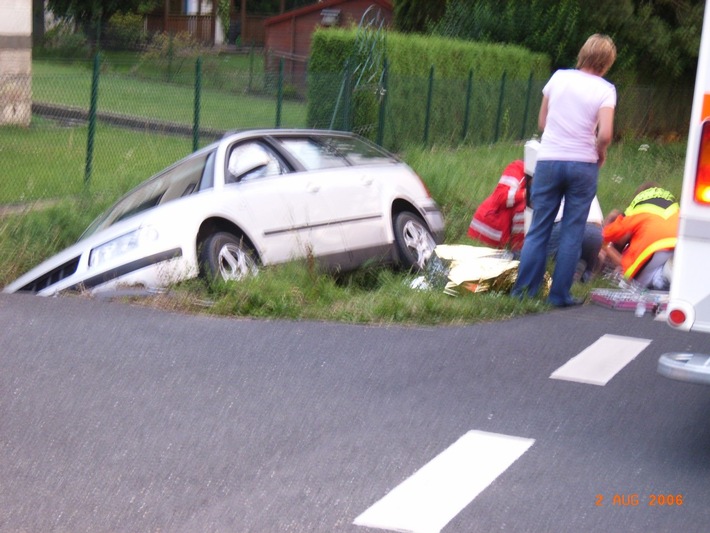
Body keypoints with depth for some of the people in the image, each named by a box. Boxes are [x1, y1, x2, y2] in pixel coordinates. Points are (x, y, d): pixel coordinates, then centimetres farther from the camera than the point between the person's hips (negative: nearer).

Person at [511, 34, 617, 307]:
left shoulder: (559, 77, 4)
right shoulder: (605, 90, -5)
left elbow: (542, 122, 9)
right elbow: (605, 134, -15)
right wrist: (600, 152, 4)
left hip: (548, 160, 2)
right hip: (583, 164, -2)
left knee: (538, 229, 9)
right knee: (572, 233, 7)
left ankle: (524, 290, 9)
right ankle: (560, 294, 8)